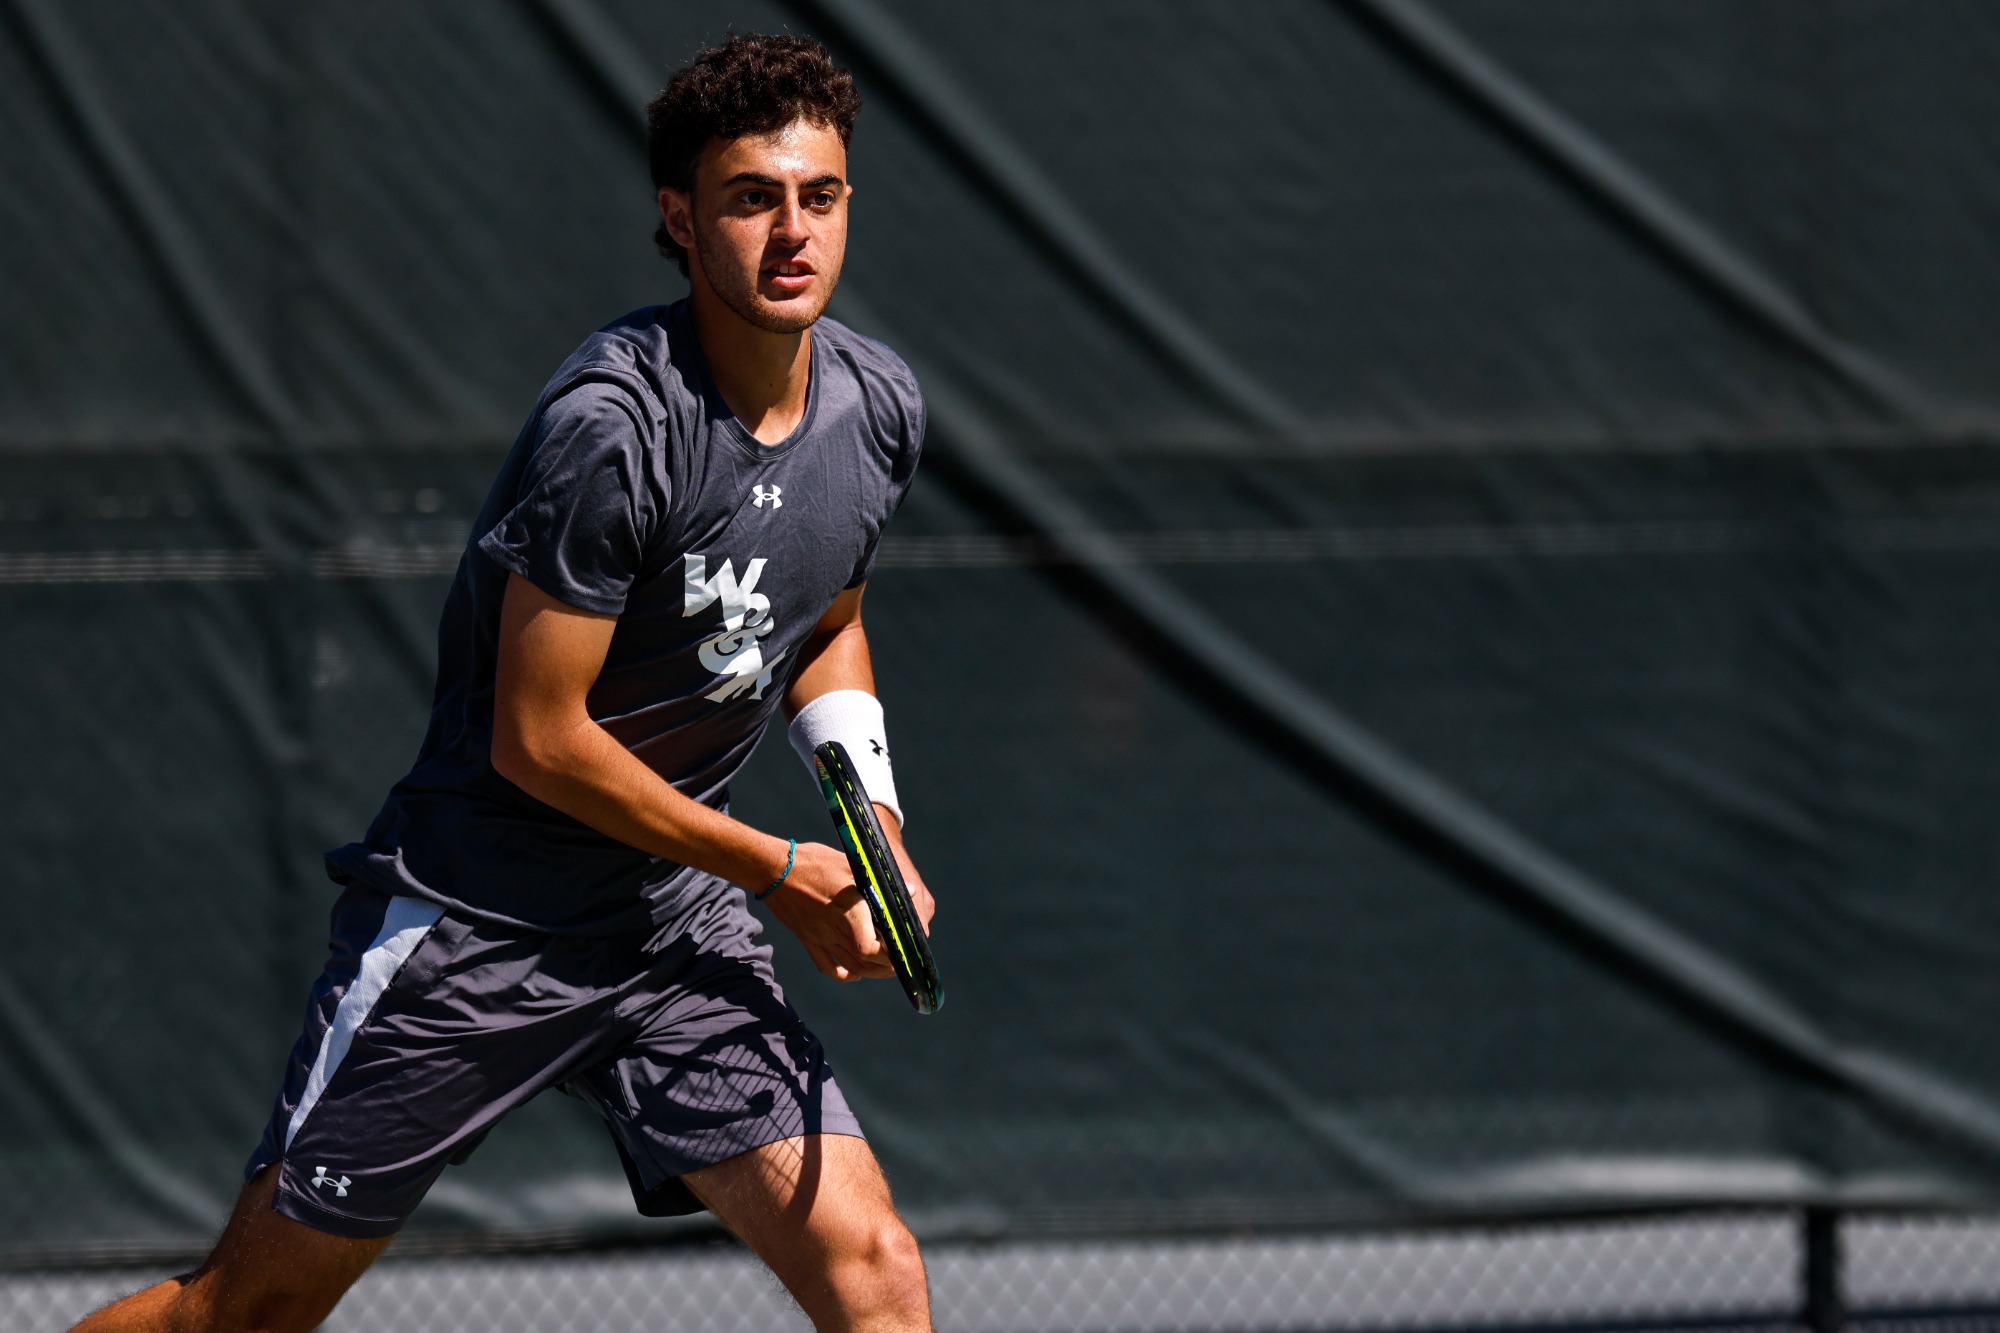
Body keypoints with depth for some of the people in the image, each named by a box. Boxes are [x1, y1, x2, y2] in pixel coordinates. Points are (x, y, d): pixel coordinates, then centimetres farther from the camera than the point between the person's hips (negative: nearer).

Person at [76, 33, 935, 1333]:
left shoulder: (879, 406, 0)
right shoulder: (612, 424, -24)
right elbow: (540, 739, -19)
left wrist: (881, 831, 5)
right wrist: (779, 869, -12)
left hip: (677, 927, 6)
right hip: (475, 922, -6)